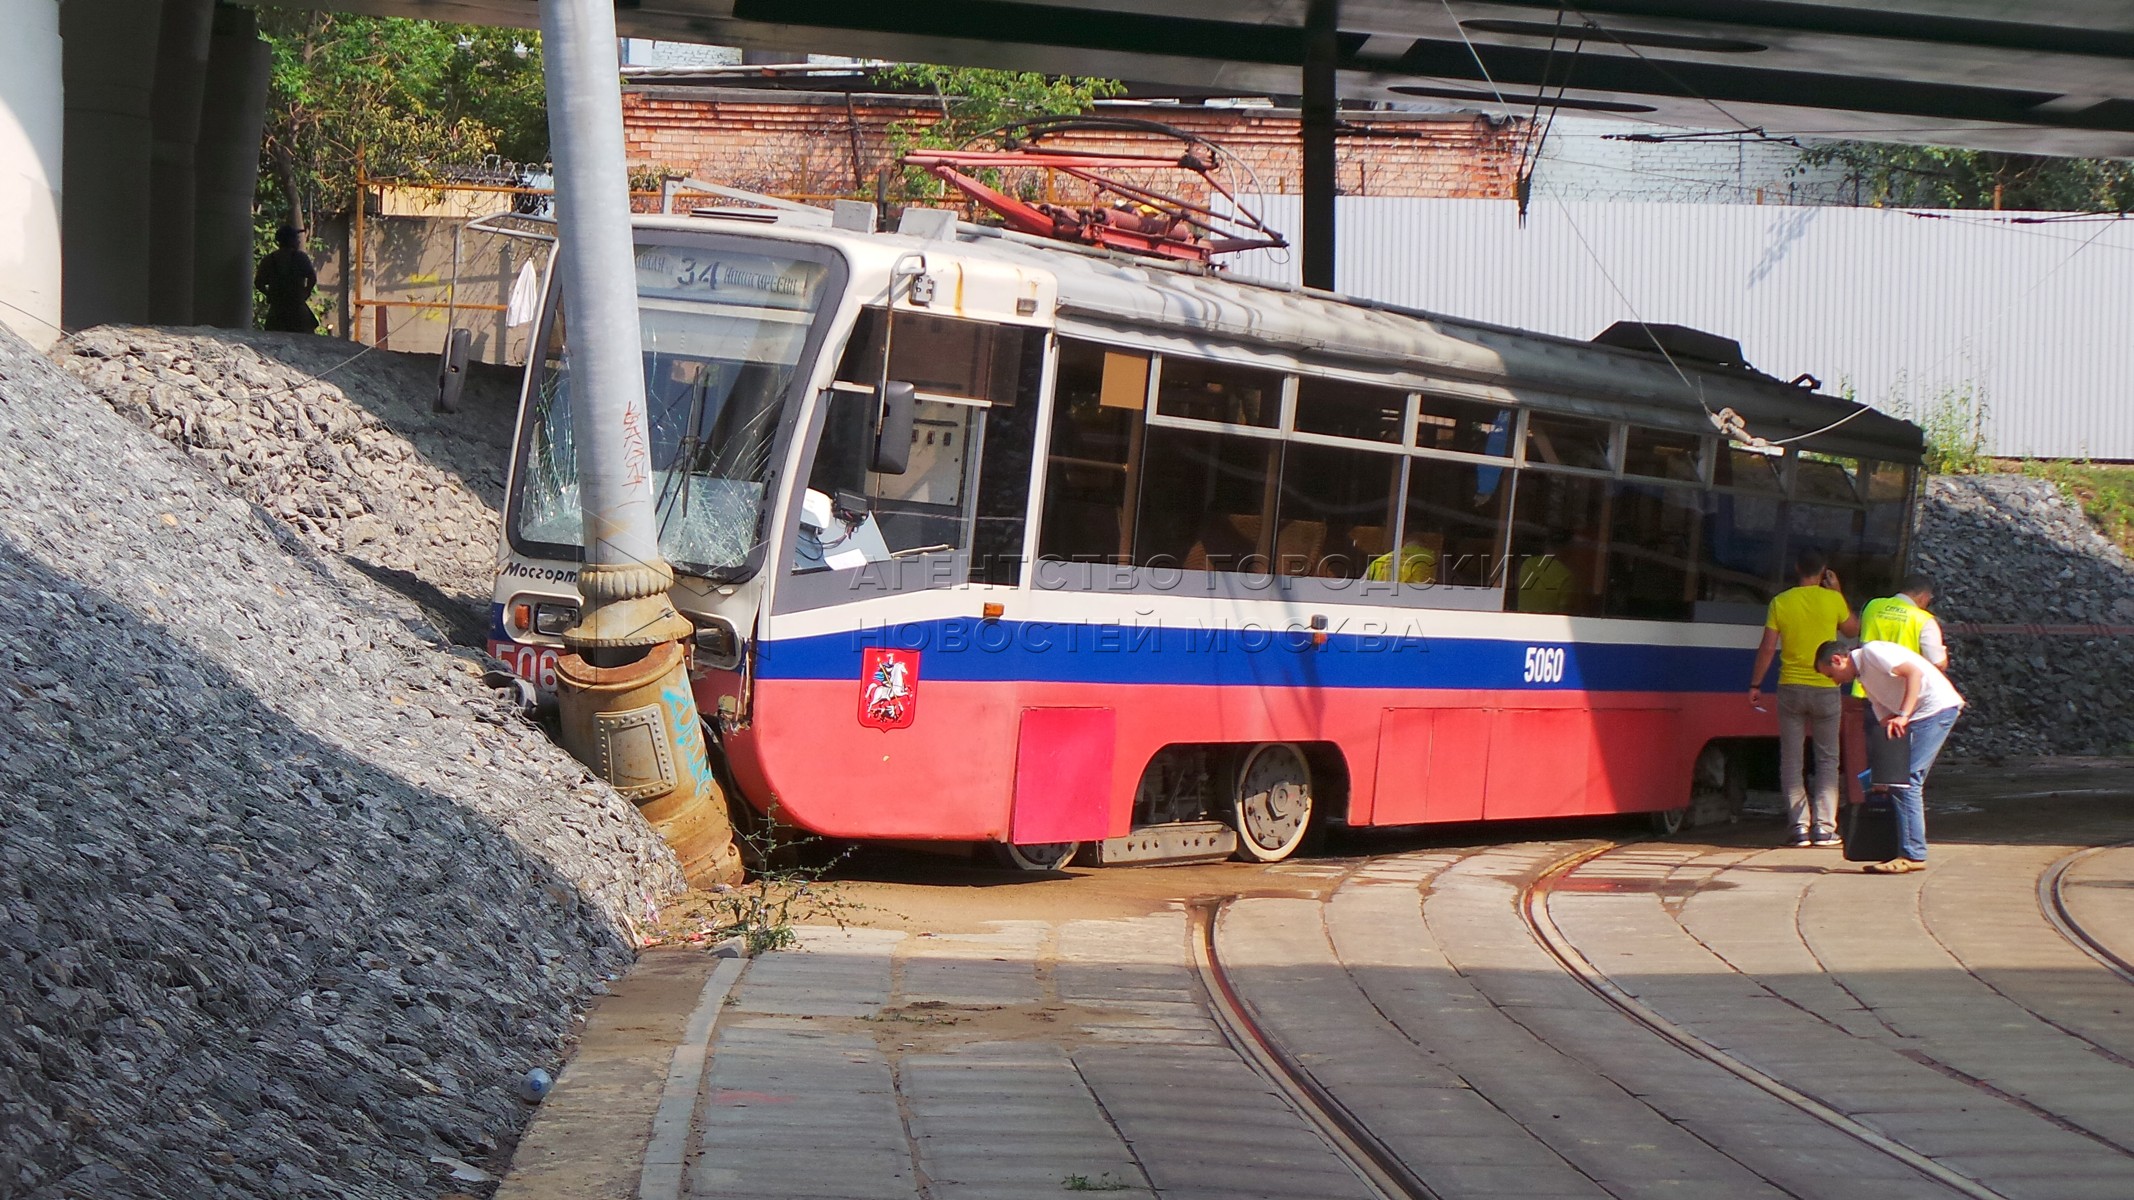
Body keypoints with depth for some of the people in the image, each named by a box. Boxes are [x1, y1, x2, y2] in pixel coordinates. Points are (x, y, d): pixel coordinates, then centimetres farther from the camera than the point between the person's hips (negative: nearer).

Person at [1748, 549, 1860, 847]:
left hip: (1791, 688, 0)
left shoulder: (1781, 602, -3)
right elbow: (1853, 630, 13)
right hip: (1825, 689, 0)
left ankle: (1800, 826, -1)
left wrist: (1755, 685, 5)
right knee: (1827, 759, 8)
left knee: (1791, 760, 5)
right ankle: (1824, 827, 0)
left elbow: (1767, 647, -3)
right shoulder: (1833, 600, -4)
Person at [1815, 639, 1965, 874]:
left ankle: (1912, 855, -13)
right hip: (1920, 715, 10)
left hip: (1937, 707, -10)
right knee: (1908, 781, 7)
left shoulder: (1872, 652, -7)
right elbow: (1886, 719, 18)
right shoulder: (1865, 678, 20)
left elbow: (1915, 672, -18)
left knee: (1905, 781, -13)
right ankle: (1910, 851, 8)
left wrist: (1903, 716, -22)